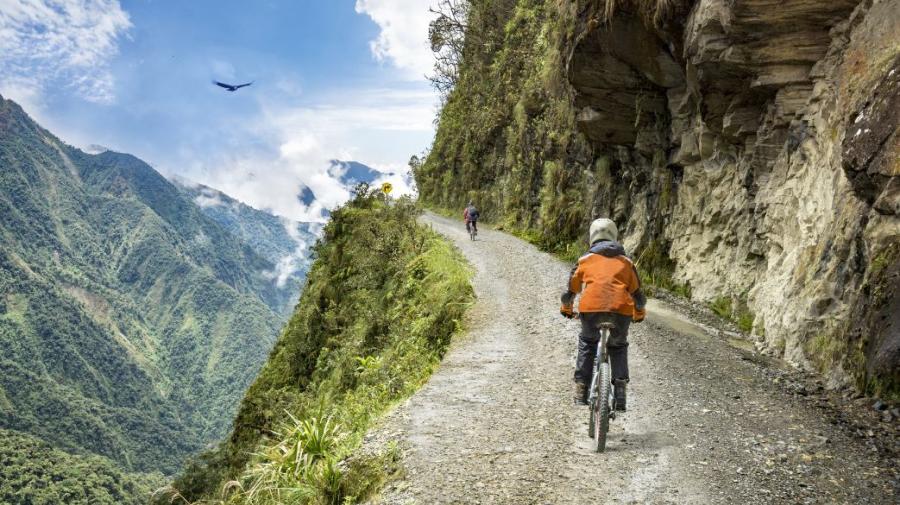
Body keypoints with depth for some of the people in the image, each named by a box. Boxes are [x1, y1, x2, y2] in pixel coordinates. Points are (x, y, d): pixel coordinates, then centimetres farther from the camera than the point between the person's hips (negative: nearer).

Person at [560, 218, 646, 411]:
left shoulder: (585, 259, 20)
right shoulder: (626, 262, 23)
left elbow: (572, 288, 27)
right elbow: (637, 292, 27)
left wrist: (566, 308, 45)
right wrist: (640, 314, 45)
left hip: (591, 308, -1)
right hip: (621, 310, 1)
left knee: (587, 343, 24)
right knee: (618, 347, 24)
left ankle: (581, 389, 17)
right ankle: (620, 389, 11)